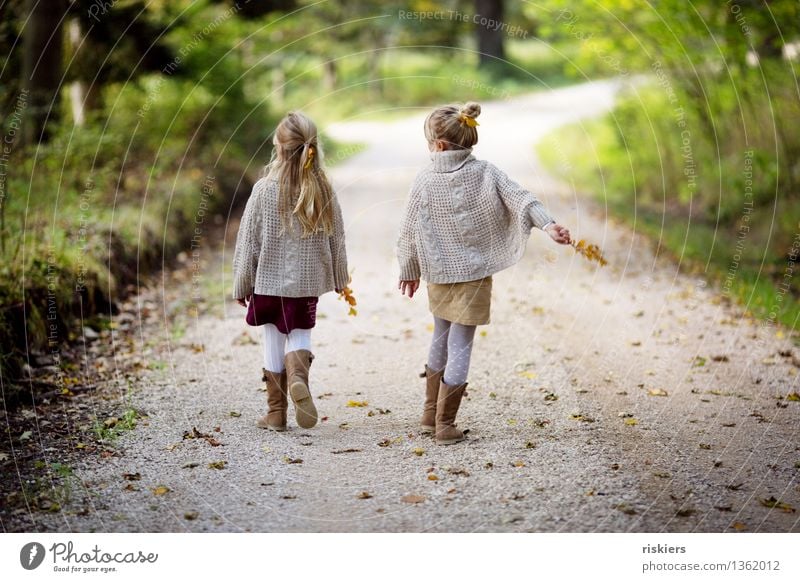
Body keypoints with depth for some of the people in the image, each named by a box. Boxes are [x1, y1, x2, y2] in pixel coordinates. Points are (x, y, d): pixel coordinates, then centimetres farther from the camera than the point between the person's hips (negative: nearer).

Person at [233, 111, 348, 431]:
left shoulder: (265, 189, -13)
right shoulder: (324, 190, -6)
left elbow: (248, 241, -7)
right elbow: (336, 239, 3)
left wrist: (241, 285, 4)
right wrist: (340, 279, 18)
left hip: (269, 279, -2)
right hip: (308, 281, 2)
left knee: (274, 340, 10)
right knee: (299, 334, 15)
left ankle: (276, 412, 15)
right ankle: (298, 375, -18)